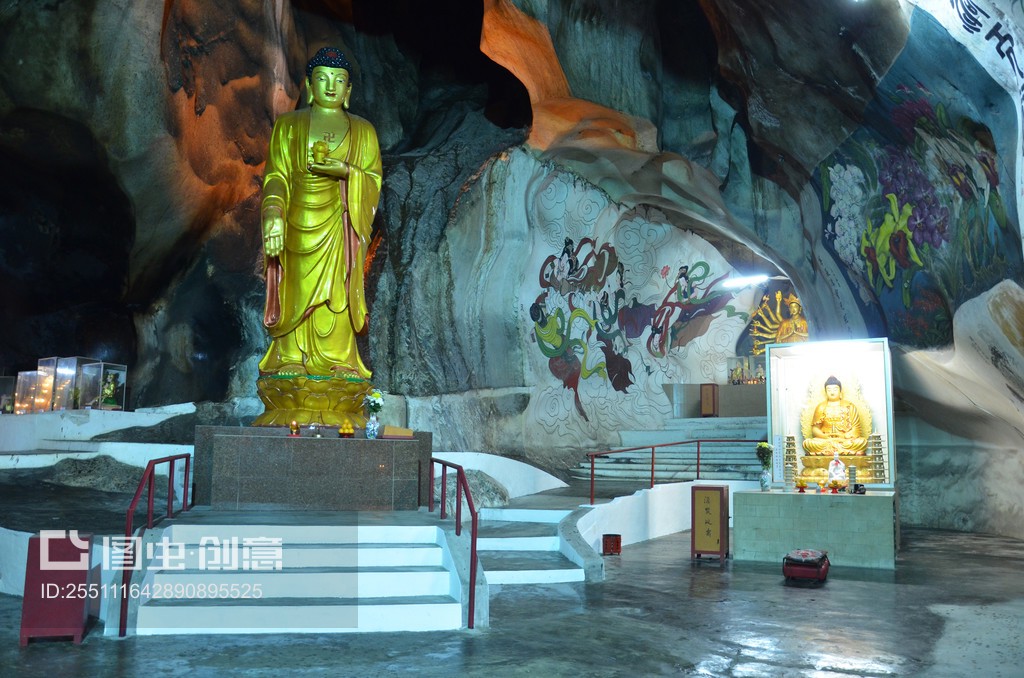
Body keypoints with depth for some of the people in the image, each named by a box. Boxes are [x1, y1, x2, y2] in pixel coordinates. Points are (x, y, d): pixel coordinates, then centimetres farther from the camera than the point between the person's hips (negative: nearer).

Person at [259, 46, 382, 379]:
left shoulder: (363, 131, 14)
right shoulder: (287, 126, 13)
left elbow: (374, 181, 7)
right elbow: (276, 176, 2)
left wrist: (345, 171, -13)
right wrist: (273, 215, -16)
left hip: (338, 224, 0)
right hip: (298, 224, 0)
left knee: (335, 292, -7)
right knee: (296, 292, -4)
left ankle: (337, 363, -3)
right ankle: (291, 364, 0)